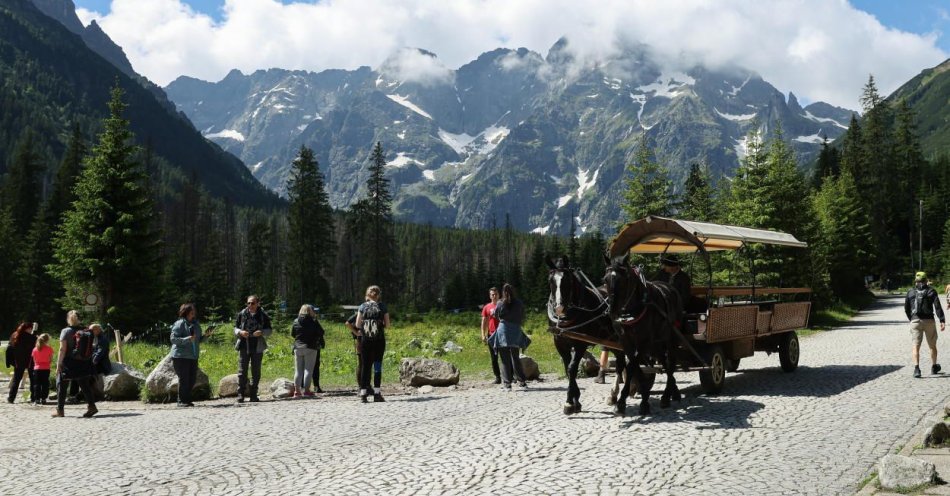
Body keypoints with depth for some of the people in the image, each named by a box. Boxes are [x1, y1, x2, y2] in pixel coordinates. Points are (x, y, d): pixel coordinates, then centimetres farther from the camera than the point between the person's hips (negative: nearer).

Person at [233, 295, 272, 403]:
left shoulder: (263, 315, 3)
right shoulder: (241, 314, 5)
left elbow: (269, 330, 7)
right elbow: (235, 328, 11)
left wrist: (261, 332, -14)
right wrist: (240, 332, -11)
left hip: (257, 347, 0)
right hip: (244, 346, 0)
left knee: (256, 372, 5)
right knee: (242, 371, -4)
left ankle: (253, 395, 12)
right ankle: (240, 394, 0)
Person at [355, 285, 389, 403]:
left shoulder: (362, 306, 2)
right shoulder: (383, 306, 1)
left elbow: (357, 324, 0)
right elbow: (387, 325, 1)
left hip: (365, 340, 1)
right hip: (379, 340, -1)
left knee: (365, 366, 6)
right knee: (378, 366, 5)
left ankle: (363, 393, 2)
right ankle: (377, 393, 1)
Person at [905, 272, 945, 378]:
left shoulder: (910, 292, 7)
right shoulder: (931, 291, 1)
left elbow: (906, 309, 10)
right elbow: (938, 307, -9)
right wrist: (942, 321, -13)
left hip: (915, 321, 1)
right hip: (929, 321, -1)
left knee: (916, 346, -2)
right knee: (932, 345, 16)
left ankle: (916, 368, -19)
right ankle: (934, 367, 30)